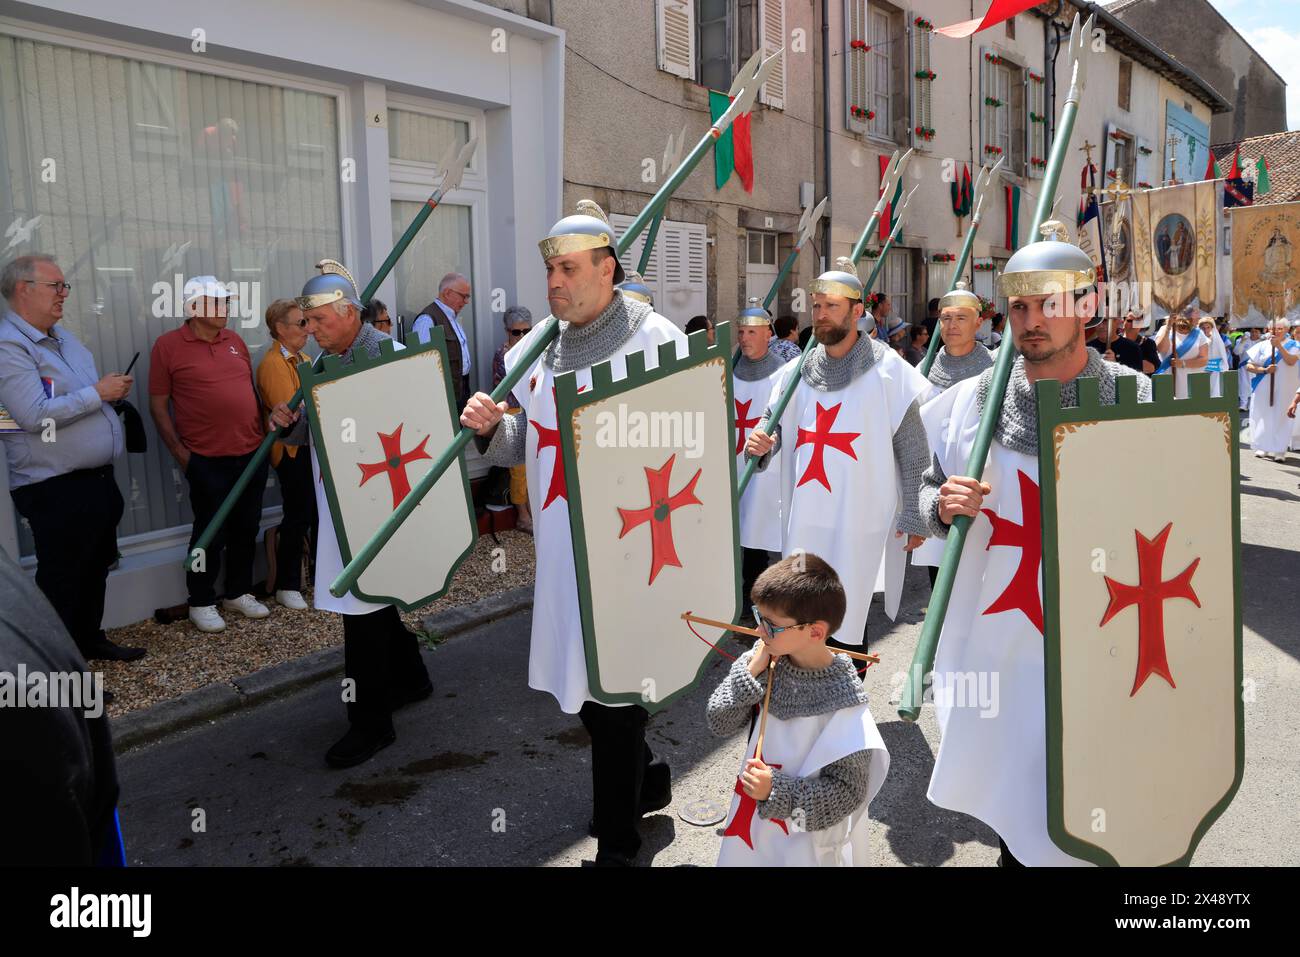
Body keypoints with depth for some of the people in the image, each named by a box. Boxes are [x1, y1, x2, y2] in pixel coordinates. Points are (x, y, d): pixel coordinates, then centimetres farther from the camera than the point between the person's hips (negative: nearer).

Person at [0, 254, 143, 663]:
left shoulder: (63, 338, 14)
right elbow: (35, 416, -26)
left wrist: (114, 389, 5)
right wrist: (97, 393, -19)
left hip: (97, 479, 9)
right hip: (57, 490, -9)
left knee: (96, 568, 20)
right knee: (62, 582, 1)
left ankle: (91, 640, 36)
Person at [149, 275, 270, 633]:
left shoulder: (235, 341, 11)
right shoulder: (168, 345, -4)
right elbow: (158, 404, -5)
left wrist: (263, 431, 12)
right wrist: (180, 453, -9)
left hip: (252, 454, 5)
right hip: (207, 460, -5)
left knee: (246, 529, 13)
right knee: (211, 534, 3)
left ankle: (238, 592, 29)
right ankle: (201, 603, 19)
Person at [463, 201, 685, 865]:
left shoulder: (655, 338, -9)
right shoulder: (539, 347, 9)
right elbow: (524, 443, 15)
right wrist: (491, 427, -5)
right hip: (560, 549, 7)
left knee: (614, 692, 3)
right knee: (577, 684, 18)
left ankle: (617, 842, 23)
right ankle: (648, 781, 44)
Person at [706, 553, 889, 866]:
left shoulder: (843, 701, -24)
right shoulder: (766, 660, -12)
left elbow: (847, 791, -19)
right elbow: (718, 722, -7)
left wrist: (776, 790, -28)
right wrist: (751, 672, -20)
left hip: (807, 838, -4)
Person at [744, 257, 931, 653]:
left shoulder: (887, 370, -5)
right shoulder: (798, 372, 8)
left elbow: (912, 449, -4)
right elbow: (772, 419, 17)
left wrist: (914, 516, -6)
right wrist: (761, 441, -7)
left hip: (861, 521, -4)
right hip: (804, 518, 4)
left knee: (849, 618, 1)